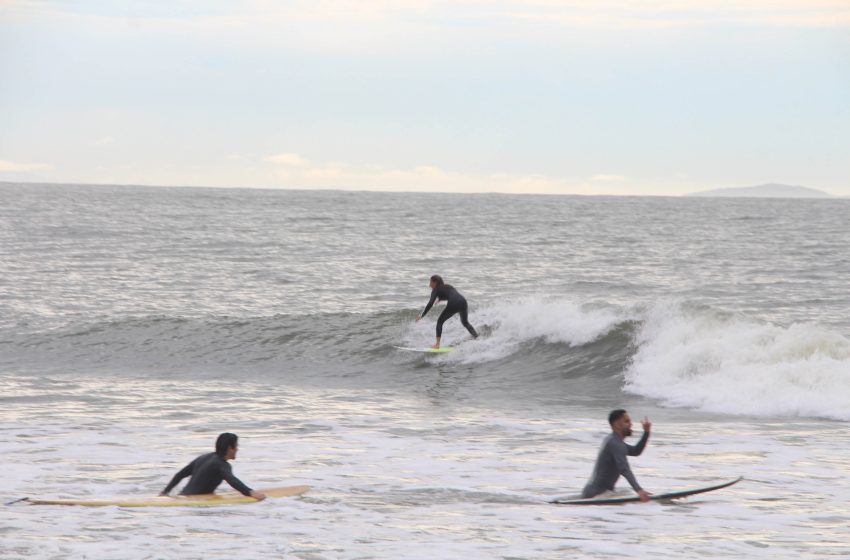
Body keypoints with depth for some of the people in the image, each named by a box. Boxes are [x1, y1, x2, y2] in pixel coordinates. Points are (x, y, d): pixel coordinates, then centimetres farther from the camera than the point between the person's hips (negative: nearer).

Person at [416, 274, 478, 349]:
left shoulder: (436, 290, 12)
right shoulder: (447, 286, 32)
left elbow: (430, 303, 0)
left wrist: (422, 315, 2)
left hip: (453, 304, -6)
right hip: (463, 302, 6)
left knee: (440, 321, 10)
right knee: (465, 322, 28)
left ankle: (437, 344, 2)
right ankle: (476, 337, 15)